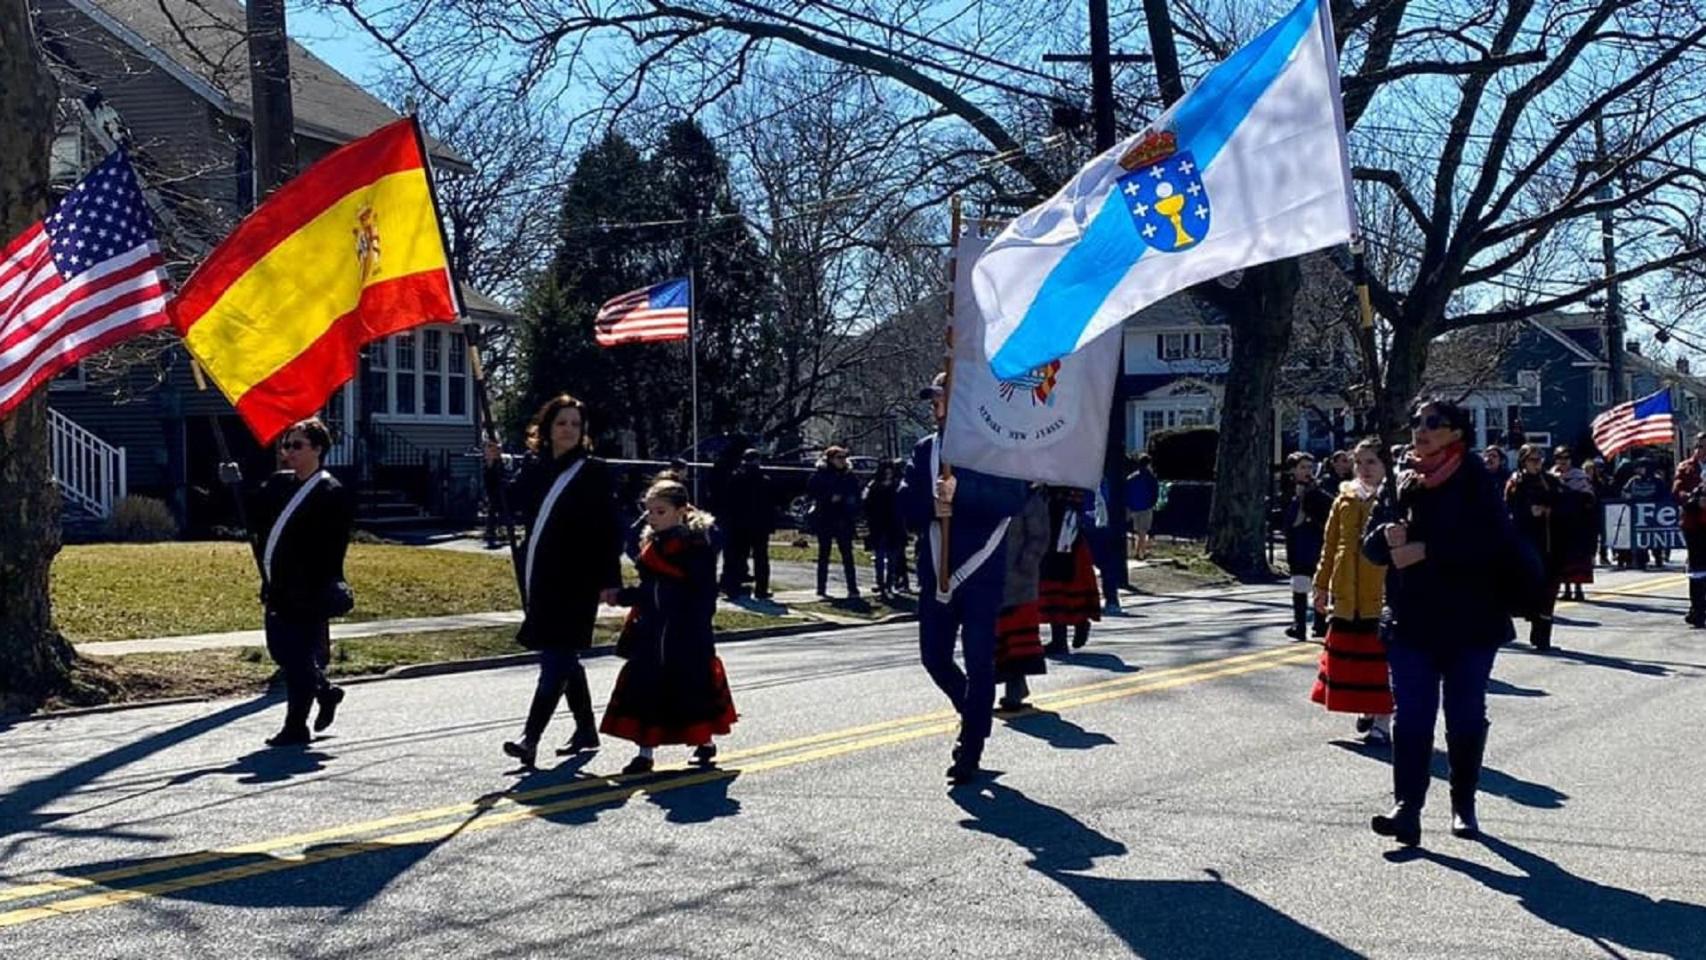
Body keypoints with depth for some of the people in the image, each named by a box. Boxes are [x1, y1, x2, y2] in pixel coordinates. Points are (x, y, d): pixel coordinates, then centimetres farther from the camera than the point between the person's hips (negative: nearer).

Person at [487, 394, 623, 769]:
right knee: (563, 657, 16)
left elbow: (609, 529, -8)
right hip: (539, 577, 7)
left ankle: (530, 737, -15)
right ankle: (586, 729, 29)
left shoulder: (594, 472, -5)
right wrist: (494, 468, -2)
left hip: (574, 582, -6)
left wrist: (609, 580, -13)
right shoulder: (535, 467, 10)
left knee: (556, 659, -10)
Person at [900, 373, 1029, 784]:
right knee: (934, 657, 9)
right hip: (935, 571, 5)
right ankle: (973, 711, 36)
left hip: (981, 573, -5)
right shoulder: (925, 450, 10)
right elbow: (906, 505, 4)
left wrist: (962, 491, -27)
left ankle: (970, 753, 7)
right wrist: (931, 506, -17)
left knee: (979, 663, -2)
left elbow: (1013, 499, -16)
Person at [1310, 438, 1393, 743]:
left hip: (1382, 593, -5)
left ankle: (1381, 721, 5)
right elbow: (1330, 545, 15)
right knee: (1350, 655, 12)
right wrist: (1322, 585, 14)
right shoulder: (1344, 501, 10)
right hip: (1346, 593, 5)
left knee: (1380, 656, -1)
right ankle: (1367, 710, 30)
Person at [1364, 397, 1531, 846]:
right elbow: (1371, 546, 7)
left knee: (1466, 716, 8)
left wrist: (1425, 549, -21)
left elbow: (1491, 539, -18)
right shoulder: (1399, 481, 8)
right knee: (1410, 715, -5)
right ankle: (1407, 808, -9)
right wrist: (1388, 537, -16)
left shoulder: (1474, 479, -5)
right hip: (1410, 619, 3)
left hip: (1469, 620, -3)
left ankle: (1464, 805, 23)